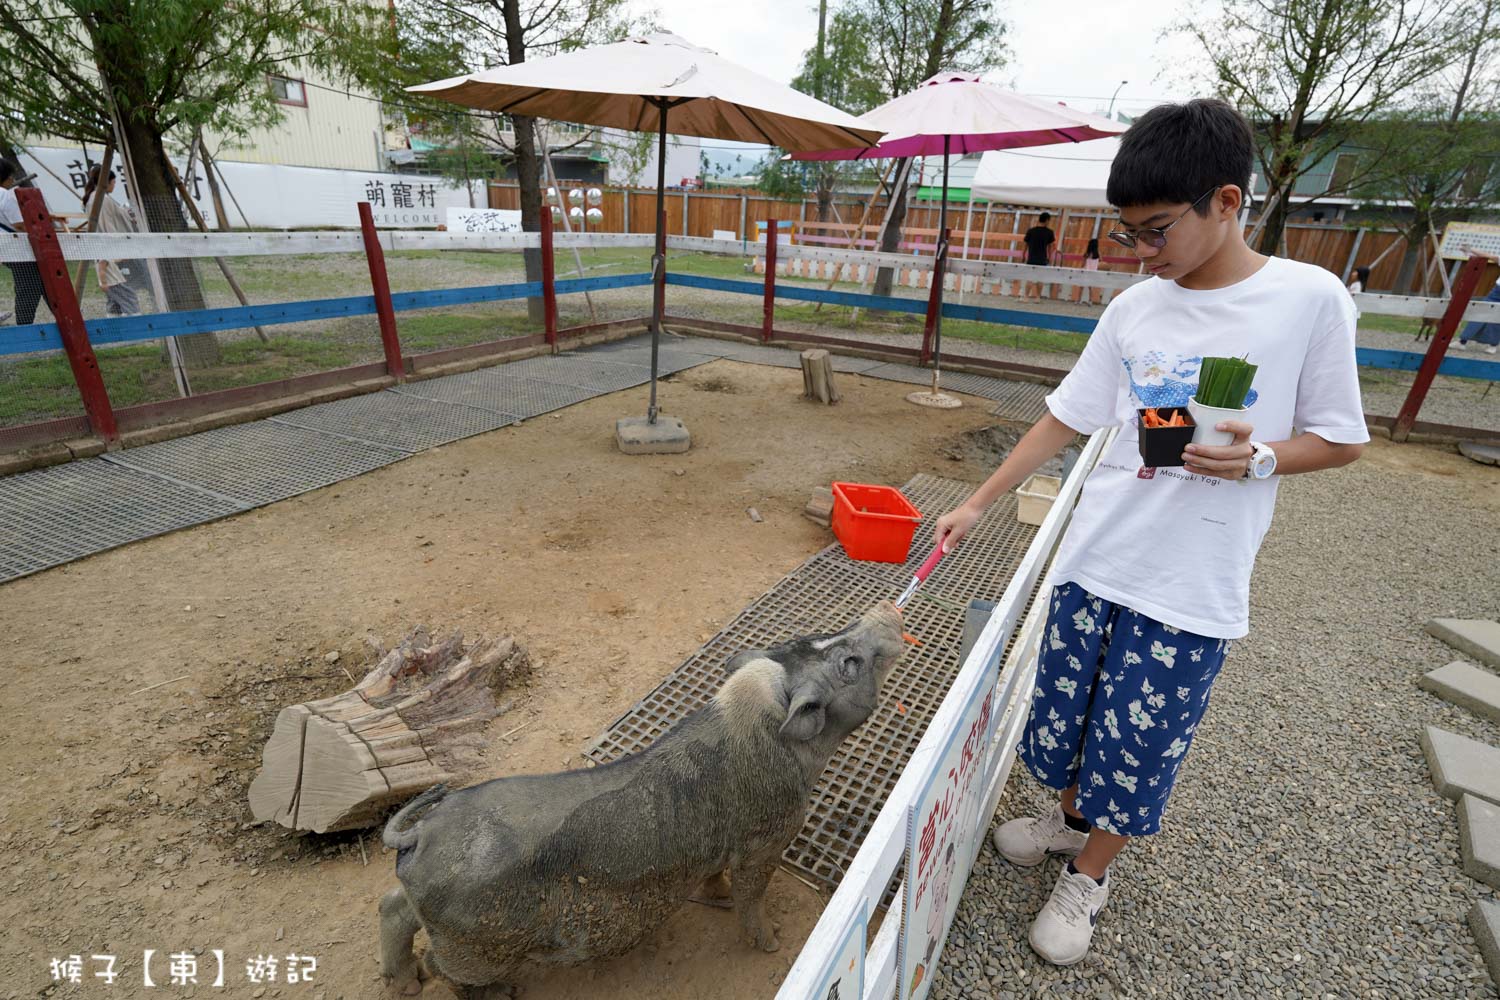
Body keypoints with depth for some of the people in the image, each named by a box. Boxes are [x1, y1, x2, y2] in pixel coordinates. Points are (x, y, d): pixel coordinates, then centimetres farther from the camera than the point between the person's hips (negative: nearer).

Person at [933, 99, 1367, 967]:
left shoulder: (1310, 299, -7)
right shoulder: (1134, 309, 2)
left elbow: (1343, 439, 0)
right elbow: (1066, 419, 7)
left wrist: (1257, 458, -21)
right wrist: (978, 504, 6)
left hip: (1193, 591, -3)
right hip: (1093, 561, 4)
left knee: (1137, 748, 10)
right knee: (1066, 717, 16)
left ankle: (1088, 877, 36)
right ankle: (1072, 816, 46)